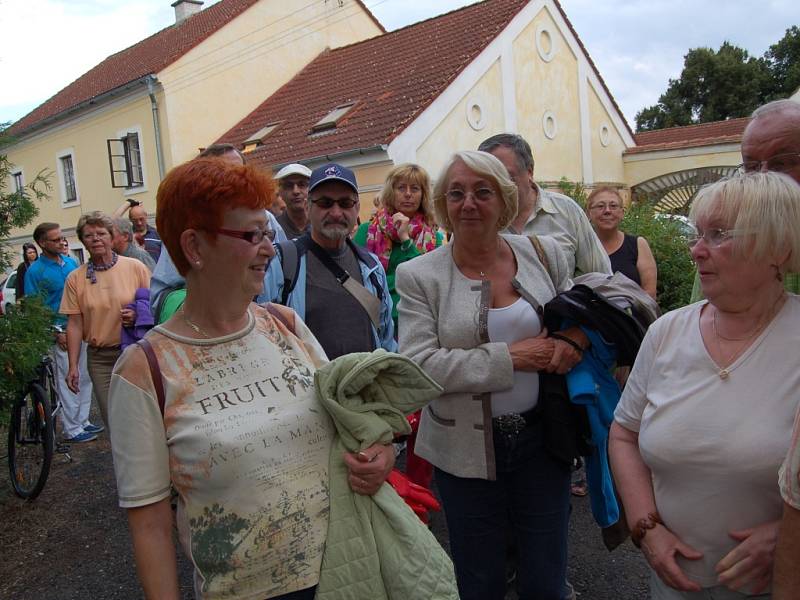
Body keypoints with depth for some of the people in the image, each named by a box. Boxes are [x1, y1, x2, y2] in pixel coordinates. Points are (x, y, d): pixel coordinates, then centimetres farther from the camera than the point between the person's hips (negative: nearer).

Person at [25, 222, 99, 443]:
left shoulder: (72, 263, 8)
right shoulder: (35, 271, -8)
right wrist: (56, 333, -13)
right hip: (61, 333, -6)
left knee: (84, 378, 12)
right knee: (67, 382, 1)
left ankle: (83, 421, 25)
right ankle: (71, 429, 12)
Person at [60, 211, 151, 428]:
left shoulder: (135, 267, -1)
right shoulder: (75, 278, 3)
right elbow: (74, 324, 3)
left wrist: (138, 316, -16)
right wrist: (73, 366, 1)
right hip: (100, 358, 1)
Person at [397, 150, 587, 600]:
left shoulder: (545, 254, 0)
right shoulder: (419, 275, -8)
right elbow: (418, 365, -17)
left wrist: (576, 337, -12)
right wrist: (510, 357, -21)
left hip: (542, 435, 2)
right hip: (467, 447, -2)